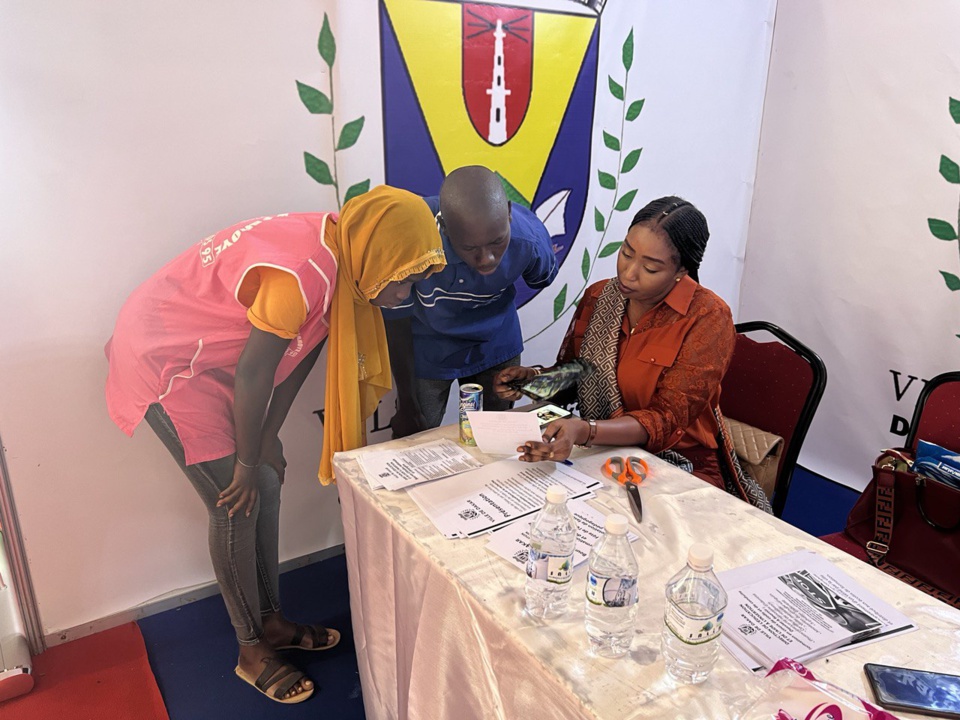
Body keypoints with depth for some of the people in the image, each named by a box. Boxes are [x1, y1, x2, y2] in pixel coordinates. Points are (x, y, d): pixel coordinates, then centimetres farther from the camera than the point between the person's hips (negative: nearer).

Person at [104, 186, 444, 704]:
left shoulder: (339, 256, -4)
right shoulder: (305, 273, -34)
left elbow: (298, 354, 1)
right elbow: (252, 374, -25)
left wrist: (267, 440, 4)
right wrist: (246, 463, -11)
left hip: (209, 359, 9)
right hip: (162, 361, -9)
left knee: (266, 486, 10)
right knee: (237, 507, -4)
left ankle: (271, 621, 28)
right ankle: (252, 651, 18)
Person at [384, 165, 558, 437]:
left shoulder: (530, 239, -28)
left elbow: (542, 278, -2)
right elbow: (397, 318, -19)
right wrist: (407, 403, -10)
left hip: (495, 344, 2)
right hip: (426, 348, -1)